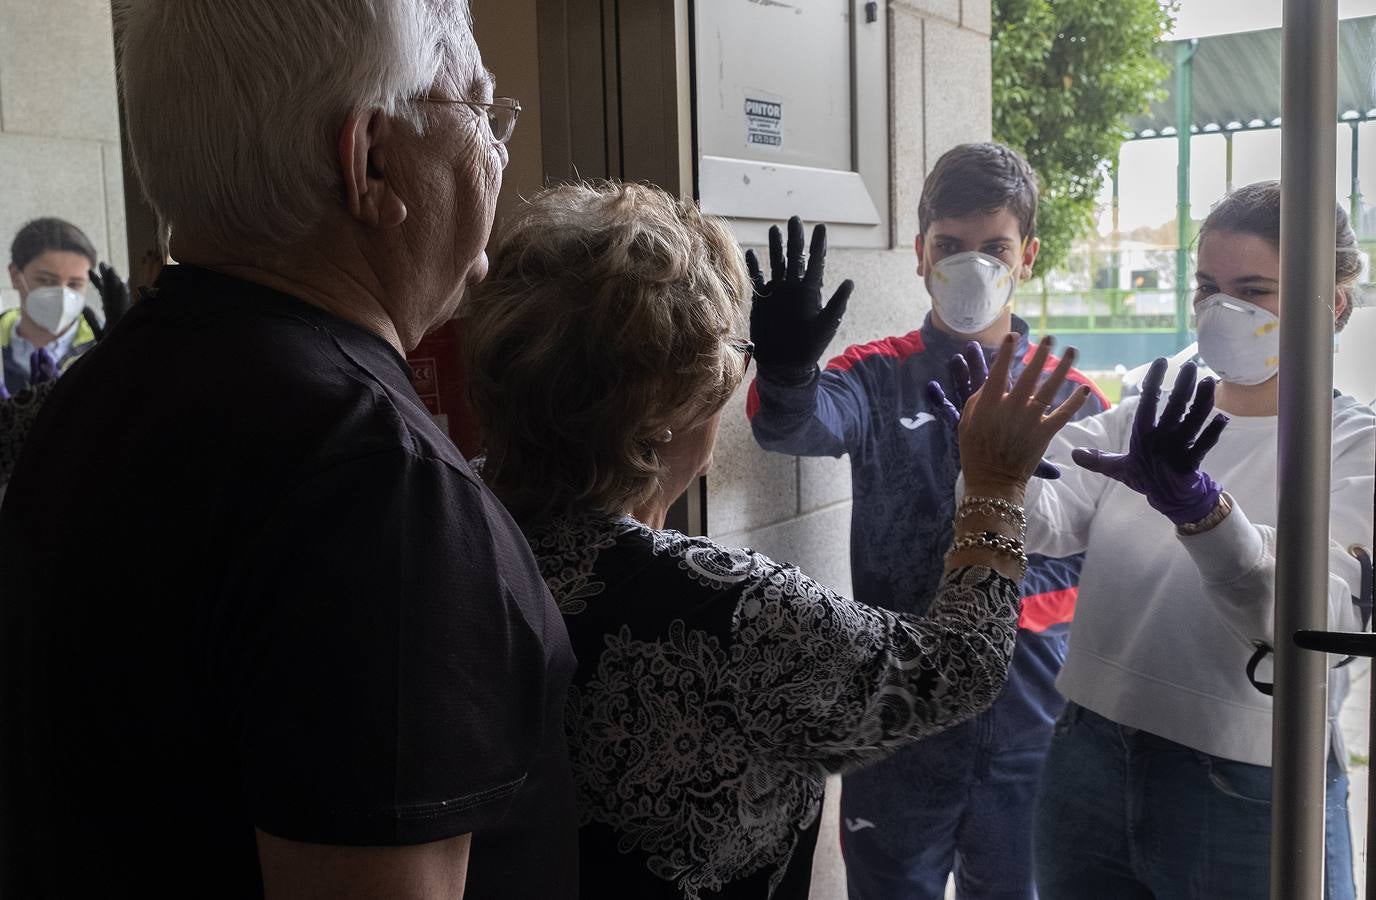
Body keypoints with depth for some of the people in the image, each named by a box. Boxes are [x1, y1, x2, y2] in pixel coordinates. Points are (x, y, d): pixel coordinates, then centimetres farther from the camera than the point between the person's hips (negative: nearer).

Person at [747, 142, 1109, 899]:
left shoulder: (1074, 402, 1)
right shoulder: (880, 379, -4)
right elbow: (798, 424, -27)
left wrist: (1003, 587, -12)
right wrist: (787, 369, -47)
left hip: (1030, 730, 1)